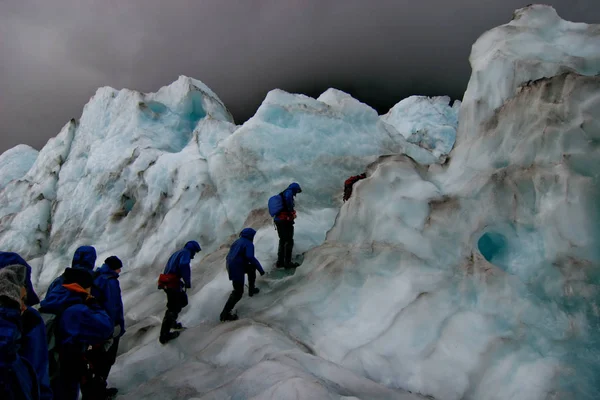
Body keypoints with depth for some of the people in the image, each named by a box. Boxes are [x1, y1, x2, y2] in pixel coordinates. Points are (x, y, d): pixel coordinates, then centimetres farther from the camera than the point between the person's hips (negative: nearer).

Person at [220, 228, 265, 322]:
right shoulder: (248, 244, -10)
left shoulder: (237, 242, 15)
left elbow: (228, 256, 21)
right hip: (238, 269, -9)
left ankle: (251, 289, 39)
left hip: (230, 267, 9)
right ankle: (225, 314, -11)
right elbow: (250, 257, -26)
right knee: (238, 292, -6)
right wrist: (260, 269, -24)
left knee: (252, 268, 30)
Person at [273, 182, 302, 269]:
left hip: (278, 220, 9)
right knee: (289, 241, -1)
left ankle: (280, 262, 21)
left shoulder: (281, 194, 21)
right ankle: (287, 262, -1)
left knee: (282, 241, 18)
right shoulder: (289, 192, -7)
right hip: (286, 220, -9)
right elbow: (288, 198, -31)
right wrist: (291, 211, -21)